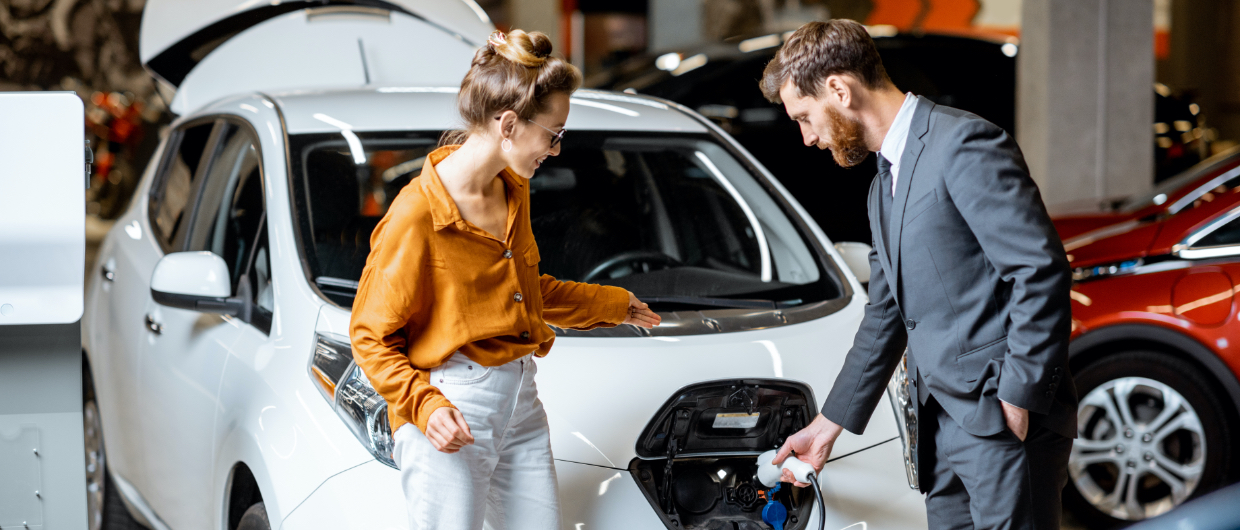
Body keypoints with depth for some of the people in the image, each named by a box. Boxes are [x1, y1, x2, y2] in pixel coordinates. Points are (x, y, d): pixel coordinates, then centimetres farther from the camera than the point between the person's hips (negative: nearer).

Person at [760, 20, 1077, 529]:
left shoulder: (963, 144, -11)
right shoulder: (884, 186, 19)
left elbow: (1042, 269, -17)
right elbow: (884, 315, 26)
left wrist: (1019, 397, -18)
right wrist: (829, 424, 26)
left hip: (1003, 416, -9)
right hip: (944, 422, 9)